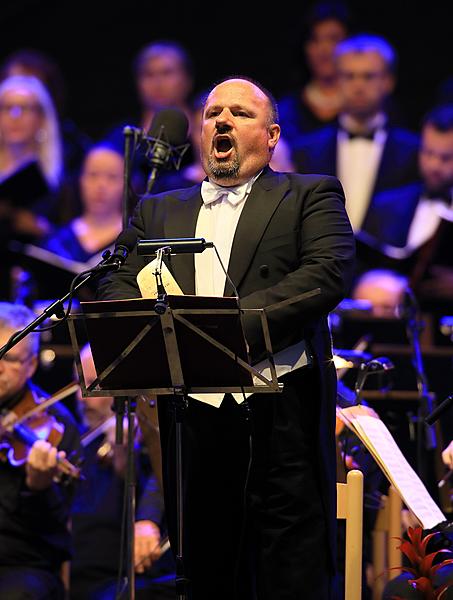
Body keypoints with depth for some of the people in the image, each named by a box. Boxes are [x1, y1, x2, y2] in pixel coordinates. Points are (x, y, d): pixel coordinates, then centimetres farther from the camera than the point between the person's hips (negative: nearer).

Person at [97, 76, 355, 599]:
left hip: (280, 413, -4)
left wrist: (241, 324, -18)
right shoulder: (159, 211, 23)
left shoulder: (310, 196, 11)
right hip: (190, 413, 4)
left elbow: (328, 272, -6)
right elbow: (117, 284, 11)